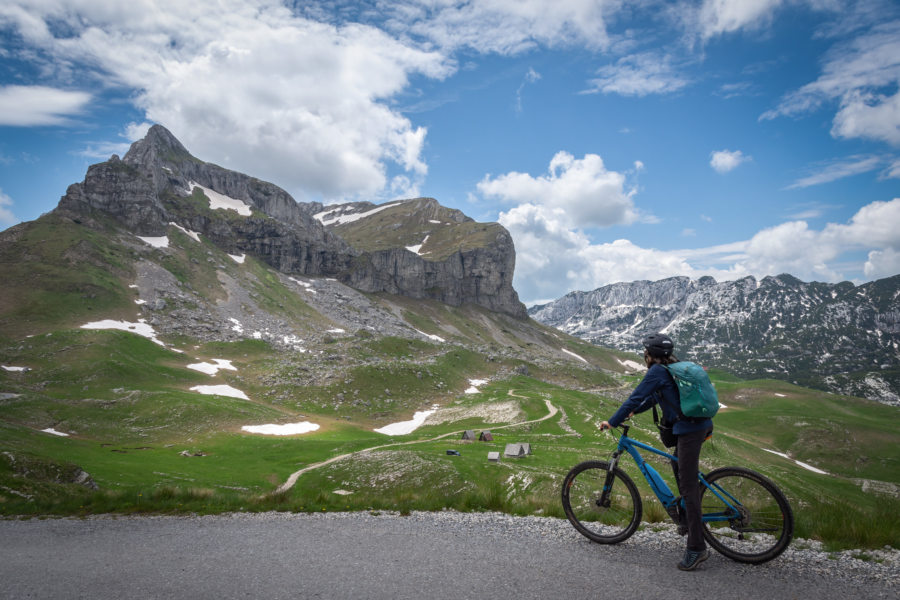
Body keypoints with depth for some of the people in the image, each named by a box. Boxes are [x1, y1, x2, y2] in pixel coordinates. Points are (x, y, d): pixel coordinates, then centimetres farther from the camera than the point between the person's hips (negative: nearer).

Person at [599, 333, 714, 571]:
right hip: (701, 424, 10)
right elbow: (654, 396, 27)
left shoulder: (657, 371, -12)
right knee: (678, 466, 27)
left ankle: (697, 548, -5)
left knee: (688, 485, -7)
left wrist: (613, 421, -5)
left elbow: (636, 397, -12)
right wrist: (633, 411, 29)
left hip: (689, 430, -10)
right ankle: (690, 520, 39)